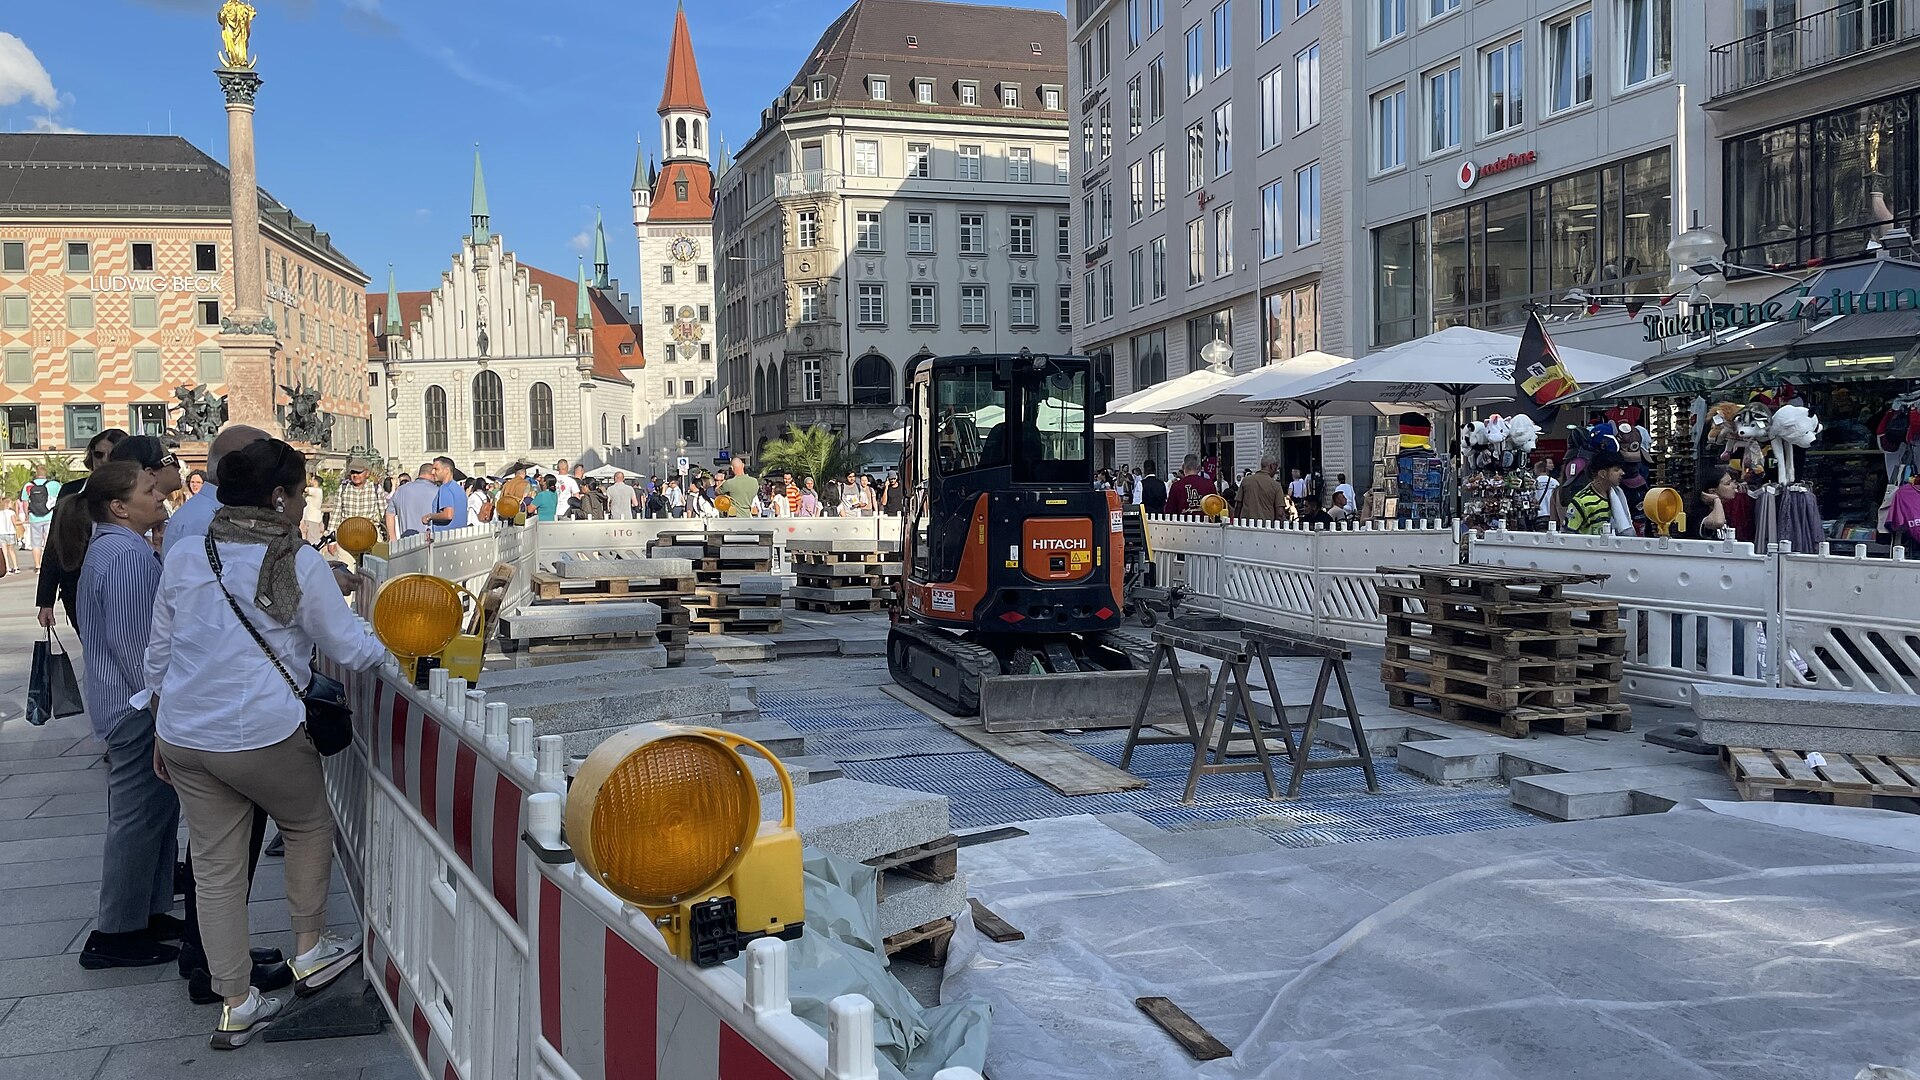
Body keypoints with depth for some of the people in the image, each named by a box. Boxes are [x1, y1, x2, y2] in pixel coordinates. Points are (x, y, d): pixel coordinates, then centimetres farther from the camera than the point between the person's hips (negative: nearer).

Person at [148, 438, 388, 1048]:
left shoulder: (185, 559, 4)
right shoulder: (300, 565, -10)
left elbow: (158, 654, 11)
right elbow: (351, 649, -3)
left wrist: (162, 730, 21)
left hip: (184, 735, 5)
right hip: (264, 735, -5)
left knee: (215, 865, 12)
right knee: (309, 828, 22)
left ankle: (236, 1006, 20)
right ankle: (309, 953, 31)